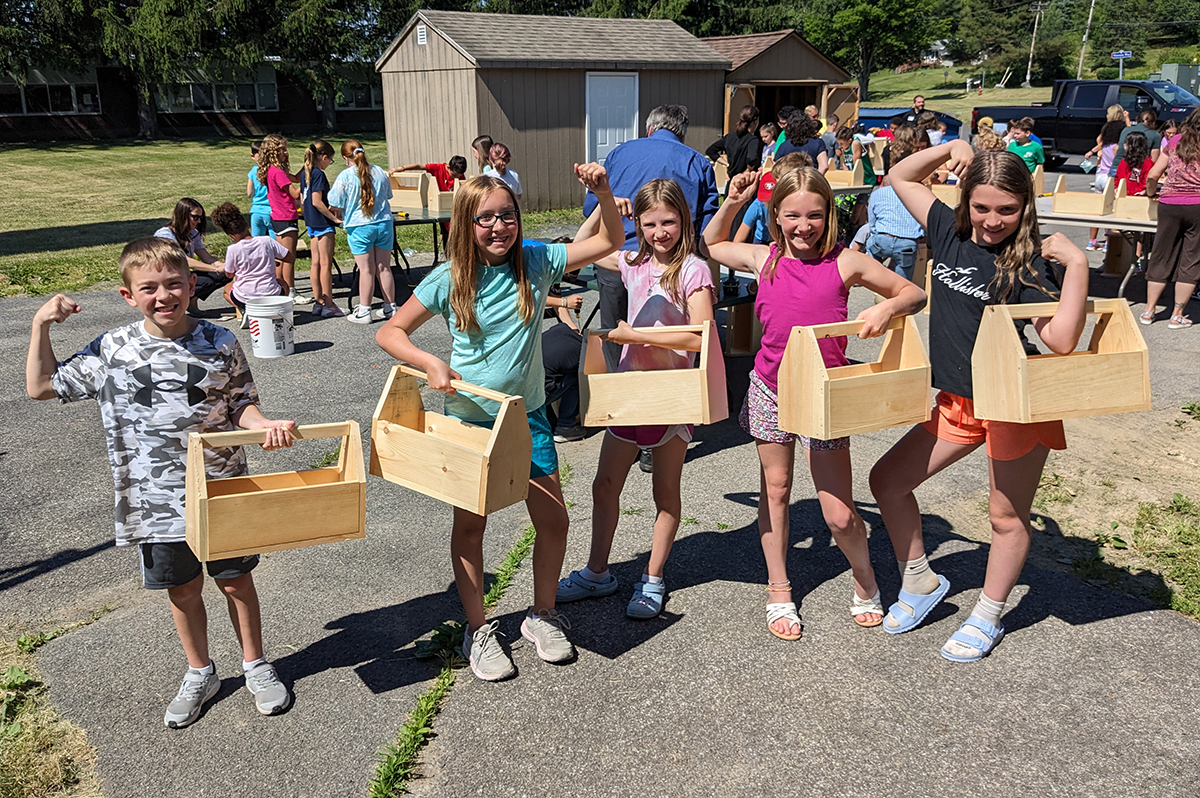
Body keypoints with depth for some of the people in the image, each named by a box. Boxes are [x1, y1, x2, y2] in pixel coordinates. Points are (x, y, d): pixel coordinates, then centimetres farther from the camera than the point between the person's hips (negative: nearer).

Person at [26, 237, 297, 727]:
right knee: (181, 589, 16)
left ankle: (255, 665, 33)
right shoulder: (110, 351, -4)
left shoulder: (220, 345, -6)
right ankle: (200, 674, 37)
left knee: (235, 580, 12)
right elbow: (41, 387, 6)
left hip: (222, 493, -1)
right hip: (156, 501, 1)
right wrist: (41, 326, -3)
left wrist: (265, 424, -21)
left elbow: (240, 404, 0)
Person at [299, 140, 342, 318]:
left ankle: (318, 301, 16)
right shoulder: (319, 174, -15)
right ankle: (328, 305, 0)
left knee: (316, 263, 11)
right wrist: (334, 217, -14)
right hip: (323, 223, -9)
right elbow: (317, 202, -21)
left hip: (311, 223, 9)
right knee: (326, 263, -4)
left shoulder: (305, 173, 11)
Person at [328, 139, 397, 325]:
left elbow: (335, 204, -7)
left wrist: (339, 214, 14)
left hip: (359, 227, -4)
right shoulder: (379, 172, 3)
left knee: (366, 270, 1)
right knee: (383, 267, 11)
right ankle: (390, 308, 18)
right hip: (384, 223, 4)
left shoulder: (345, 176, -10)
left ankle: (364, 312, 9)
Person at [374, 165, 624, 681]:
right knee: (470, 525, 10)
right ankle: (478, 630, 29)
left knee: (553, 520, 6)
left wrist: (602, 192, -16)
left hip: (527, 414, 2)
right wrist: (430, 363, -20)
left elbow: (611, 241, 0)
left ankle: (542, 615, 30)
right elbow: (389, 333, -4)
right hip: (469, 417, -2)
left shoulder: (535, 263, -5)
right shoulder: (449, 280, -11)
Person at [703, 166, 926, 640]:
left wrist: (886, 308, -18)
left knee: (839, 515, -3)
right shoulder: (764, 259, 1)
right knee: (774, 490, 14)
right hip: (770, 389, 3)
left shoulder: (845, 263, -7)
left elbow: (915, 294, 2)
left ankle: (866, 583, 27)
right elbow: (709, 246, 18)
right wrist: (731, 204, 4)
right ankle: (778, 592, 31)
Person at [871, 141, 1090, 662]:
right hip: (957, 402, 6)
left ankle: (987, 619, 29)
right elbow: (901, 177, 10)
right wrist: (950, 149, -3)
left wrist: (1078, 264, -27)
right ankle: (920, 582, 26)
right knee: (887, 481, 6)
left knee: (1007, 516, 9)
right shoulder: (951, 233, 1)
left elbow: (1061, 340, -27)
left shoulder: (1026, 263, -14)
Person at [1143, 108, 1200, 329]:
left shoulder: (1175, 142, 5)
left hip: (1169, 205, 2)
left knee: (1162, 258, 11)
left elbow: (1153, 175, 4)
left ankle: (1149, 310, 15)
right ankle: (1177, 315, 8)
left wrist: (1151, 193, 22)